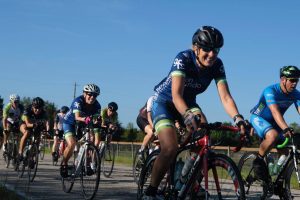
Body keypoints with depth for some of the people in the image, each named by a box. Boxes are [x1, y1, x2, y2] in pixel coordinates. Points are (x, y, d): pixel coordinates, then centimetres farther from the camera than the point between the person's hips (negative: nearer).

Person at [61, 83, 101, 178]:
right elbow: (77, 117, -43)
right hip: (69, 123, -4)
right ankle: (64, 164, -4)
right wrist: (85, 119, -64)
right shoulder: (78, 101, -29)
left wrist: (97, 122, -48)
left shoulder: (97, 105, -17)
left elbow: (97, 120, -25)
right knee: (72, 144, -25)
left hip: (82, 125, 4)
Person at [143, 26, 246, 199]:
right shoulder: (183, 59, -31)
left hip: (188, 102, 5)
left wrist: (238, 118, -45)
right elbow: (176, 94, -42)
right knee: (171, 148, -25)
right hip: (164, 101, -5)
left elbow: (225, 96, -26)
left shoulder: (217, 65, -18)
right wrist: (187, 115, -61)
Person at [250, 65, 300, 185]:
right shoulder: (270, 91, -31)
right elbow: (275, 112, -45)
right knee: (273, 135, -37)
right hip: (258, 118, -6)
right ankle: (258, 161, -17)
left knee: (284, 153, -4)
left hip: (273, 122, 6)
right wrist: (286, 129, -60)